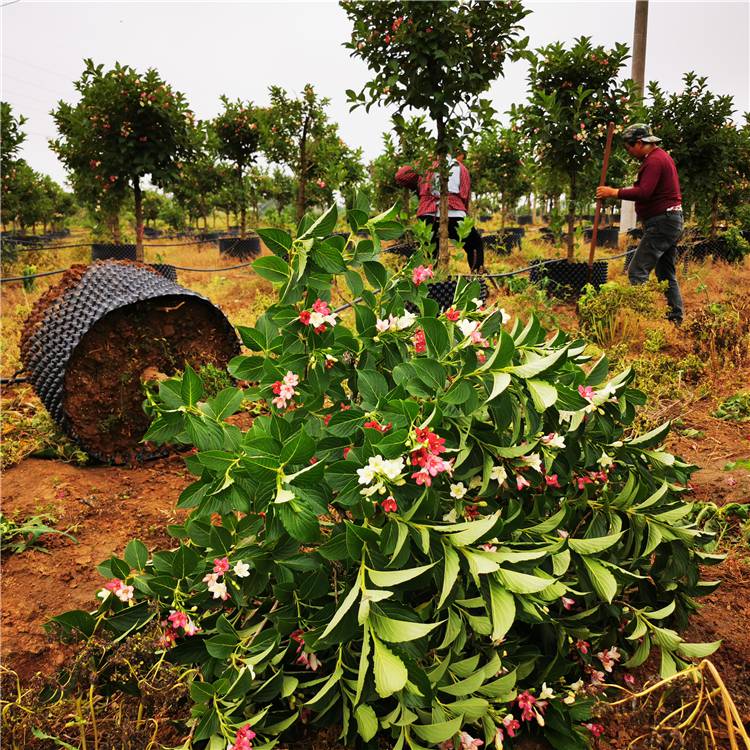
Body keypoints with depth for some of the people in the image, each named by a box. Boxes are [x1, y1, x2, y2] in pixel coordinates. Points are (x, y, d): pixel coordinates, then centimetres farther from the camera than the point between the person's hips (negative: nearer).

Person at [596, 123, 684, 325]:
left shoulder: (654, 160, -14)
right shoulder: (661, 157, 20)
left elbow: (644, 193, -26)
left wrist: (614, 192, -20)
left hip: (661, 223, -11)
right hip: (671, 220, 11)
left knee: (637, 271, -14)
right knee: (666, 275, 14)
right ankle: (676, 319, 18)